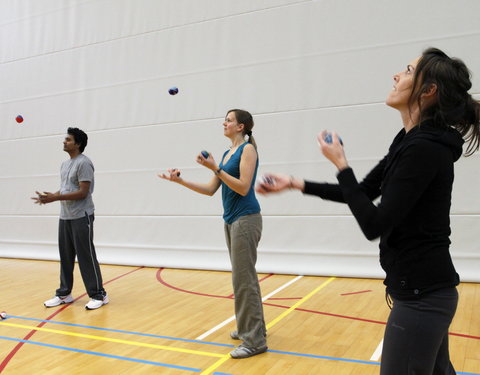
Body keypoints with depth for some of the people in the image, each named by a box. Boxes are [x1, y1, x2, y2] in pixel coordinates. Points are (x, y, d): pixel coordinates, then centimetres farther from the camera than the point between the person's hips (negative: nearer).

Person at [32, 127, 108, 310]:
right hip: (65, 217, 8)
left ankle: (99, 295, 4)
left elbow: (83, 192, -19)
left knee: (86, 256, -5)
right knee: (65, 256, 11)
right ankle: (64, 294, 21)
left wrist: (55, 198, -21)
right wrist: (49, 197, 3)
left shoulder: (83, 163, -12)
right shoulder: (65, 164, 16)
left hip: (81, 217, -8)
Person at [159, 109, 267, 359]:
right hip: (231, 219, 9)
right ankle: (250, 328, 26)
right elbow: (211, 190, 14)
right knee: (243, 277, 14)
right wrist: (181, 181, 7)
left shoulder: (248, 149, -9)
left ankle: (255, 340, -1)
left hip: (245, 218, -9)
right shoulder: (228, 153, 16)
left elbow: (243, 188, -19)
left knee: (243, 279, -8)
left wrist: (215, 169, -22)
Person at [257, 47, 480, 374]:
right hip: (428, 288, 10)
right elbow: (364, 192, 15)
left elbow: (374, 224, -24)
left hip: (420, 293, -10)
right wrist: (295, 184, 14)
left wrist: (341, 164, -15)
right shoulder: (411, 141, 7)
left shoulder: (424, 149, -23)